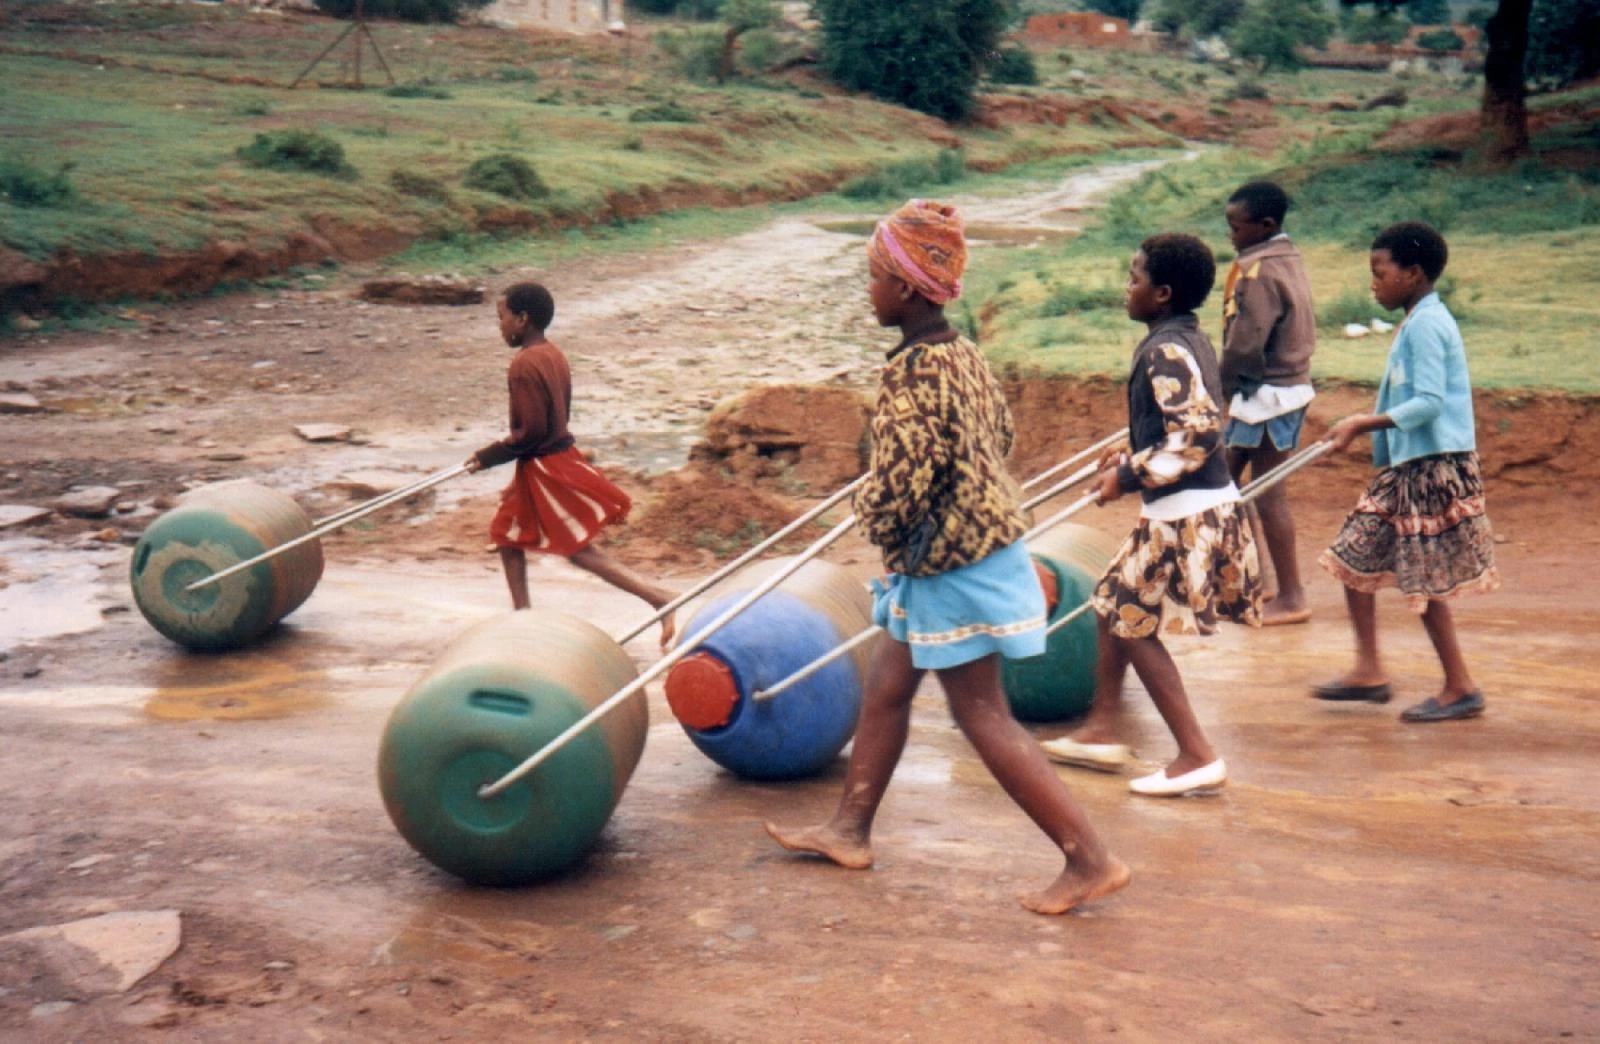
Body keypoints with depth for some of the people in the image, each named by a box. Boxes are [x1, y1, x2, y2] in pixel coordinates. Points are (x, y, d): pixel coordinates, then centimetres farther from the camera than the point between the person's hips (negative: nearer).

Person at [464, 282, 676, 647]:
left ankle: (658, 598, -6)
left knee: (579, 550, -3)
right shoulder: (552, 355, 7)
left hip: (545, 470, -10)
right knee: (507, 534, 20)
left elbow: (531, 432, -23)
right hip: (561, 456, 10)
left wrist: (488, 456, -10)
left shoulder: (523, 365, -21)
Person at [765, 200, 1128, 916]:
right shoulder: (963, 356, 5)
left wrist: (873, 518, -5)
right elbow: (1001, 432, 17)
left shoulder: (913, 374, -24)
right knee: (884, 688, 20)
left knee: (984, 719, -1)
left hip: (949, 567, -10)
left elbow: (897, 487, -28)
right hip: (980, 546, 10)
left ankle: (1091, 861, 4)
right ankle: (850, 829, 35)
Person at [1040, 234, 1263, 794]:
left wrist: (1131, 476, -19)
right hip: (1206, 505, 10)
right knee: (1112, 605, 18)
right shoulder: (1191, 339, 12)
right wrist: (1134, 457, 19)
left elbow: (1198, 433, -27)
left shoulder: (1165, 351, -18)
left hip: (1185, 514, -10)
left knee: (1134, 624, -1)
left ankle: (1197, 756, 3)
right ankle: (1102, 730, 26)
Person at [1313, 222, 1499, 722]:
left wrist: (1365, 424, -25)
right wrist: (1367, 428, 16)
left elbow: (1429, 402, -24)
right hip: (1406, 466, 10)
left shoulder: (1426, 325, -15)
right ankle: (1369, 670, 18)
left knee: (1423, 583, -3)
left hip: (1433, 468, -10)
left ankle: (1461, 689, 9)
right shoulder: (1417, 322, 15)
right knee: (1354, 556, 12)